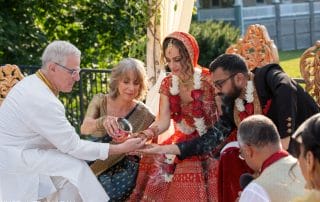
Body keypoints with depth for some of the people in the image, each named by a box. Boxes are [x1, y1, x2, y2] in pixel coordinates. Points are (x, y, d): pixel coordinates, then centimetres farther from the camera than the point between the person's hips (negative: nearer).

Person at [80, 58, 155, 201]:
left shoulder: (143, 114, -7)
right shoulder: (100, 101, -4)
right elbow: (84, 128, -22)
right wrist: (103, 121, -41)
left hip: (125, 169, -2)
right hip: (95, 165, 2)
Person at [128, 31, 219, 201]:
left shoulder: (207, 80, -10)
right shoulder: (168, 84, 4)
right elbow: (163, 121, -6)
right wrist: (146, 134, -24)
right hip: (182, 141, 5)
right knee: (154, 160, -12)